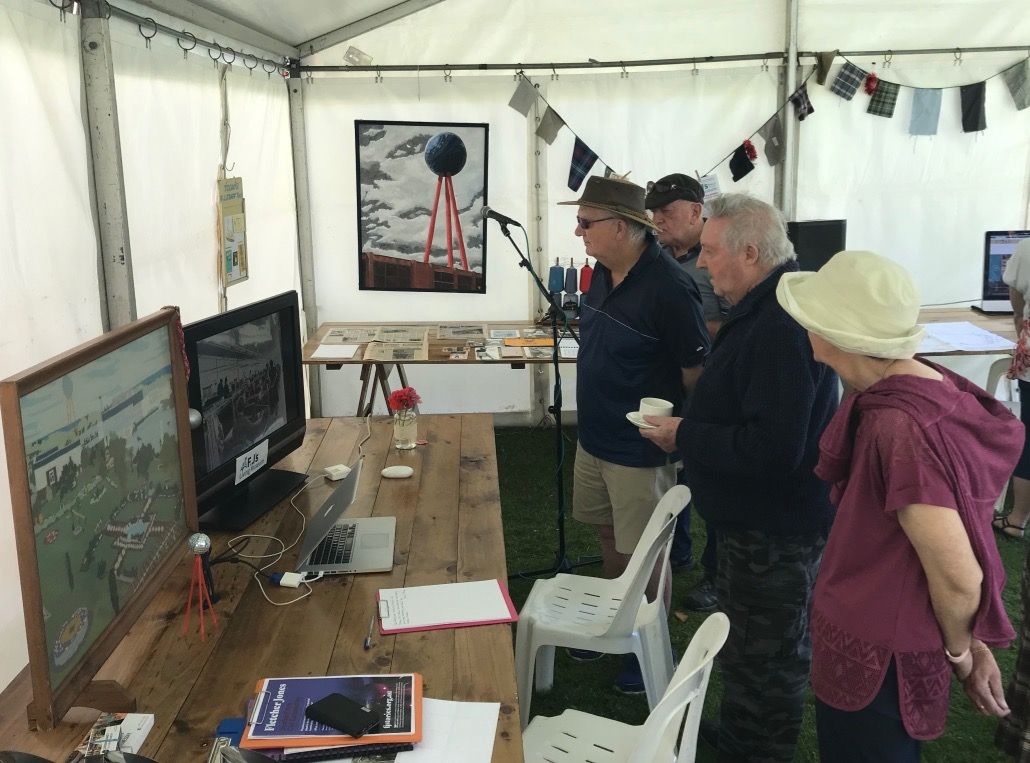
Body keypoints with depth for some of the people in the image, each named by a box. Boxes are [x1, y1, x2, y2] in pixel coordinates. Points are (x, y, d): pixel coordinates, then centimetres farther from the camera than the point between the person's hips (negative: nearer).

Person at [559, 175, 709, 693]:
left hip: (638, 450, -8)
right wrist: (594, 416, 16)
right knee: (608, 535, 22)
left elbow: (697, 374, -19)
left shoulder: (668, 288, -25)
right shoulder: (603, 273, 1)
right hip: (593, 437, 8)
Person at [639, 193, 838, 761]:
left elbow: (773, 451, -34)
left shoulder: (781, 327, -29)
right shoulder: (762, 311, 6)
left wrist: (684, 437, -23)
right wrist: (687, 426, 5)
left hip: (775, 532, -11)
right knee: (744, 646, 27)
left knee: (768, 660, 9)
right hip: (752, 518, 11)